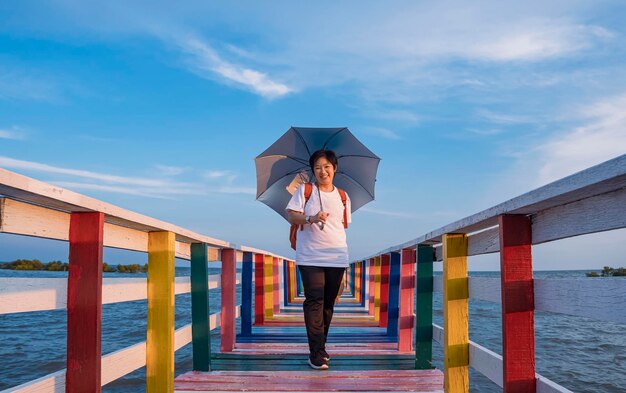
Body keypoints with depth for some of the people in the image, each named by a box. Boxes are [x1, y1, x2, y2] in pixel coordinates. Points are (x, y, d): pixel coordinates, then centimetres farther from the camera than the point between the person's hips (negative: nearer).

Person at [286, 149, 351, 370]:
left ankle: (321, 346, 24)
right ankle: (316, 354, -9)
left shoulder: (342, 196, 12)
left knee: (328, 303, 10)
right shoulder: (305, 190, 2)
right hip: (310, 257, -4)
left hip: (337, 257, 4)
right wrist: (311, 219, -21)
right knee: (314, 301, -10)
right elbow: (291, 215, -6)